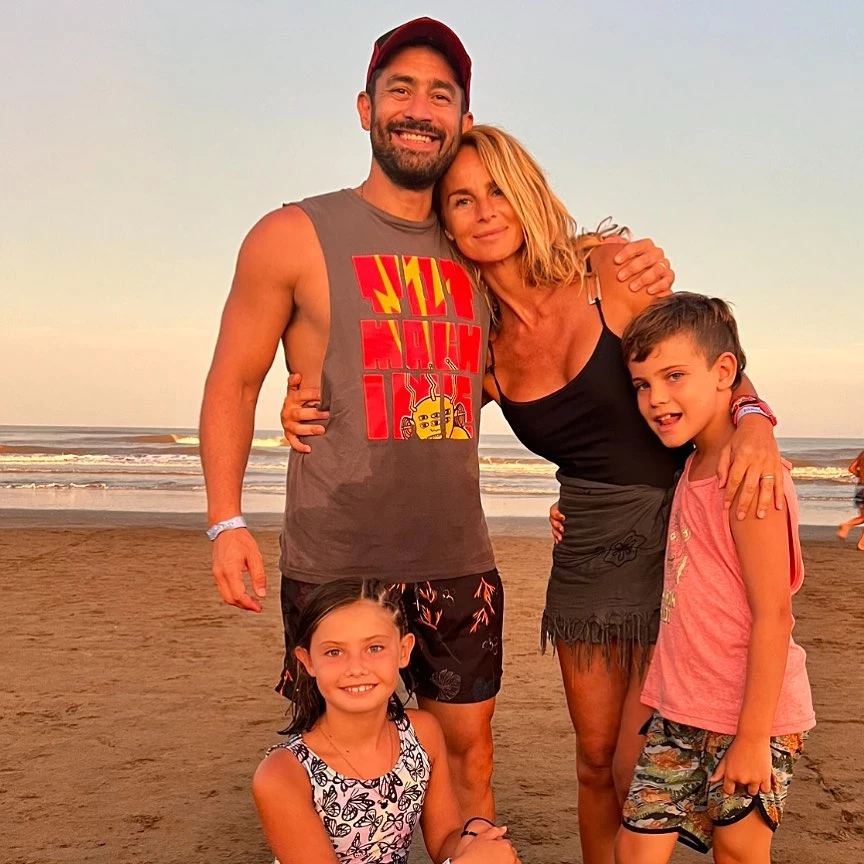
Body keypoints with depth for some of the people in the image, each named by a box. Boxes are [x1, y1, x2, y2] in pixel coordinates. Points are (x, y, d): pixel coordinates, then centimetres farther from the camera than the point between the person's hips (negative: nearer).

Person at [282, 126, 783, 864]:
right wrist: (309, 416, -10)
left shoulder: (613, 269, -12)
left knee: (640, 769, -2)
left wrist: (754, 422, -25)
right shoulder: (478, 339, -2)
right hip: (588, 543, 4)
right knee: (596, 759, 13)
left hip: (678, 522, -3)